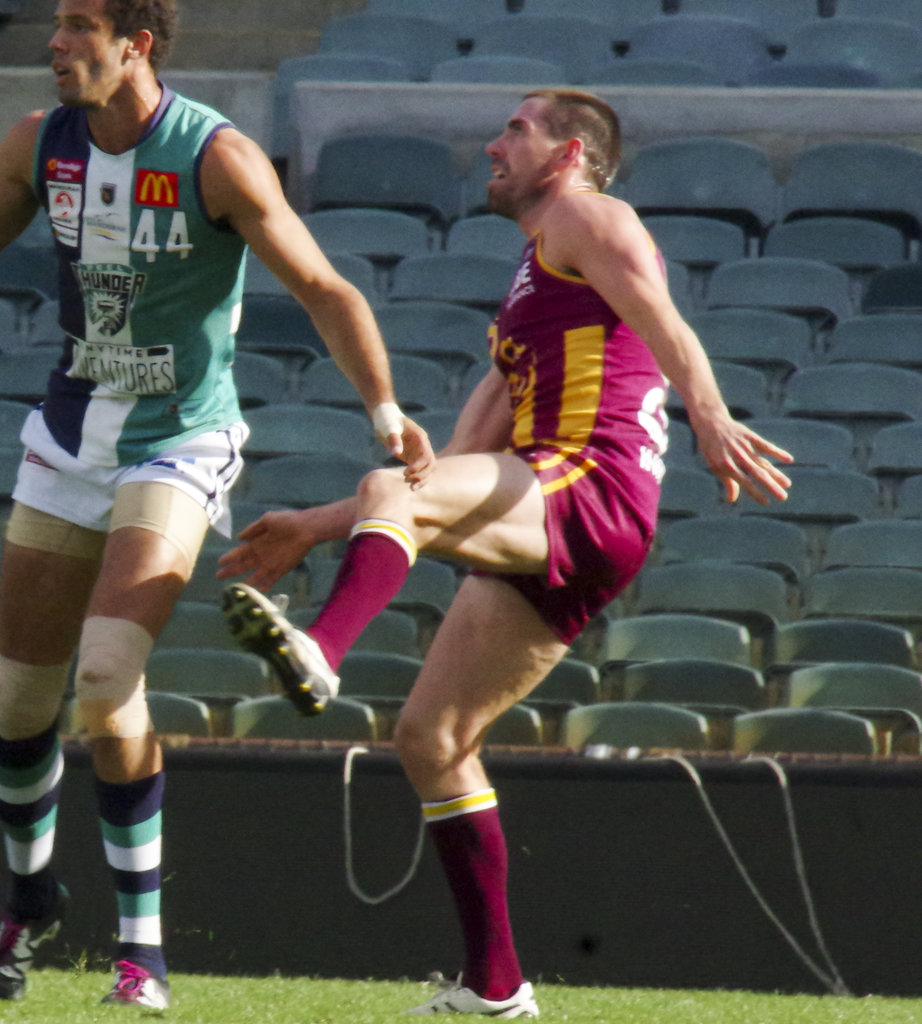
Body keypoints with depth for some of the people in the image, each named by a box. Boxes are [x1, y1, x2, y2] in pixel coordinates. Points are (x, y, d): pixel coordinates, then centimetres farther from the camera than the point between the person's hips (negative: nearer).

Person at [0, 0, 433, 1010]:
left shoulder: (218, 158, -17)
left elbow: (323, 291, -13)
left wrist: (386, 411, -22)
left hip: (179, 445, -5)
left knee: (106, 678, -22)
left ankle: (143, 943, -12)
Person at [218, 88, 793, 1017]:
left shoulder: (586, 220, 8)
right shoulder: (527, 295, 35)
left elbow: (659, 317, -14)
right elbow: (458, 472, 33)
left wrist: (709, 418, -34)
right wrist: (316, 530, 30)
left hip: (595, 495, -9)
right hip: (544, 535, 9)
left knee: (391, 492, -32)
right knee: (430, 736, 5)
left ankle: (319, 654, -59)